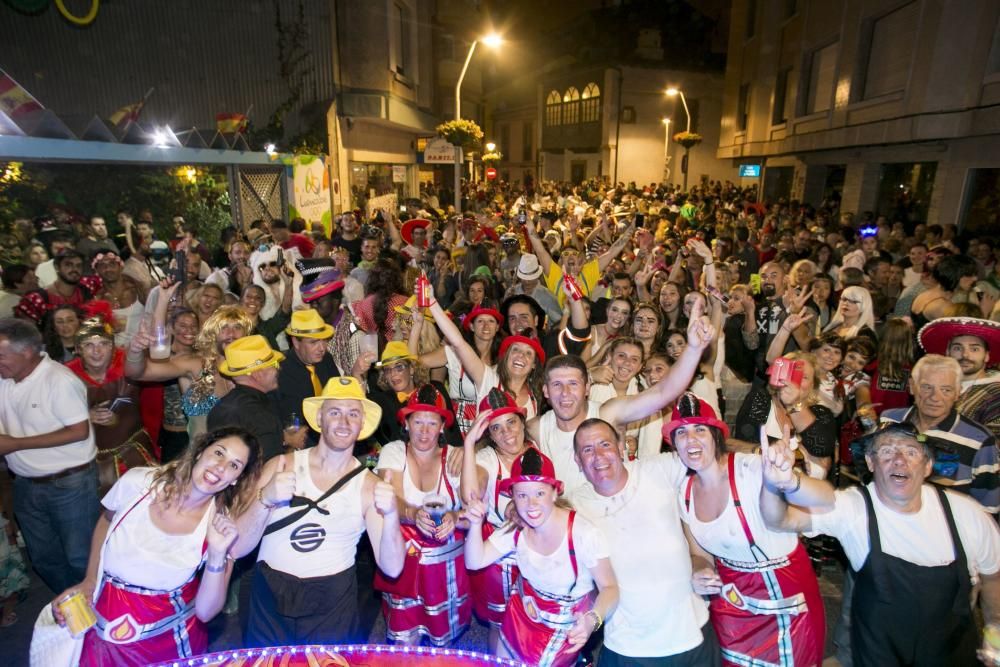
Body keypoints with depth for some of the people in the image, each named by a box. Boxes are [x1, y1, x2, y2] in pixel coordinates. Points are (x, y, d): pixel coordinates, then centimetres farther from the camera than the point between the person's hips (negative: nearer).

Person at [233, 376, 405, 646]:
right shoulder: (280, 466, -6)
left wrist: (391, 515, -30)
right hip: (270, 601, 1)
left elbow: (391, 568, -12)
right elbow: (237, 548, -10)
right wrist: (265, 499, -27)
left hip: (333, 607, 0)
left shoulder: (369, 486, -7)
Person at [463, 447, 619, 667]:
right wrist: (476, 525, -28)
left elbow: (609, 588, -22)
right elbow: (475, 562, -10)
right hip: (524, 614, 4)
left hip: (567, 626, -4)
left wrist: (592, 621, -42)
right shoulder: (516, 530, -15)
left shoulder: (583, 533, -30)